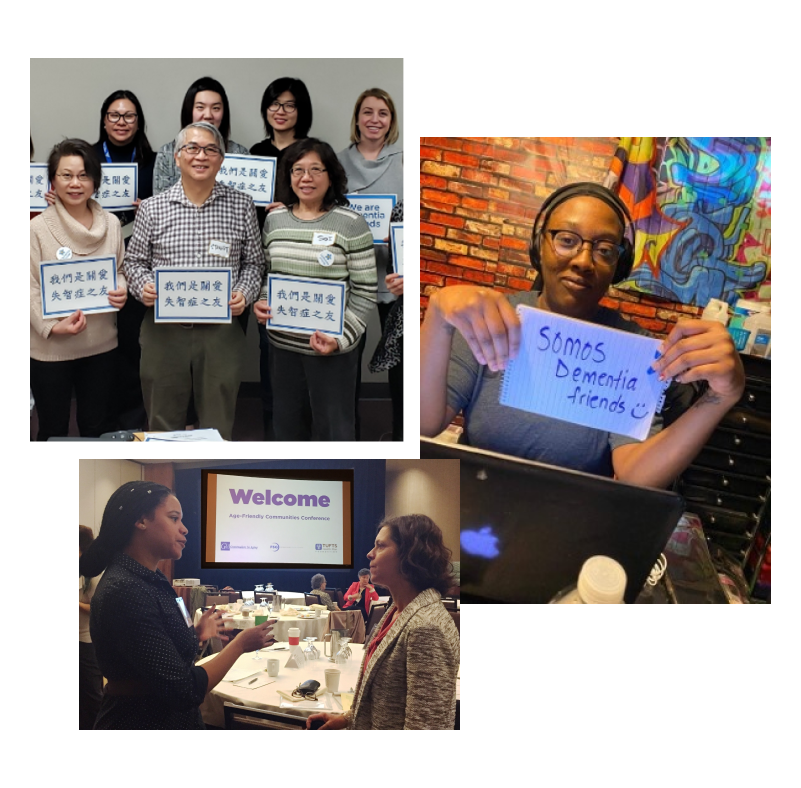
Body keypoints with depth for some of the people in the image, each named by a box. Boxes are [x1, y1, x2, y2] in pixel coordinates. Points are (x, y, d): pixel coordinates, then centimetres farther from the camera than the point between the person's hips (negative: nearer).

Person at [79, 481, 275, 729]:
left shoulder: (148, 579, 7)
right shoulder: (125, 592, -23)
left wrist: (197, 635, 7)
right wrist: (241, 644, -13)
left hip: (171, 716, 9)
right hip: (142, 721, -9)